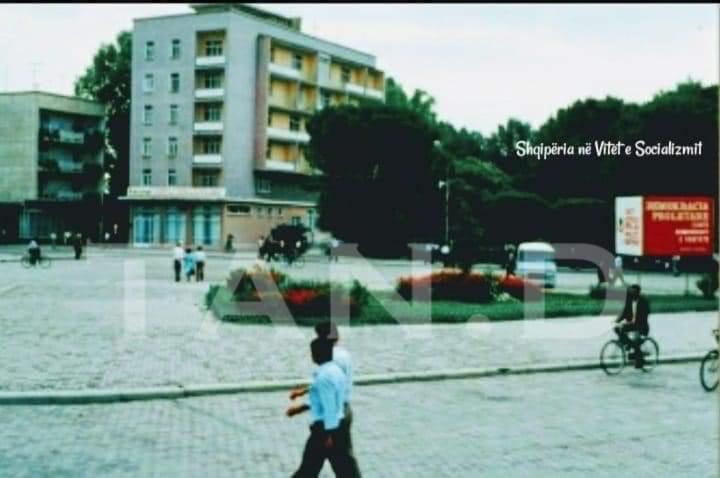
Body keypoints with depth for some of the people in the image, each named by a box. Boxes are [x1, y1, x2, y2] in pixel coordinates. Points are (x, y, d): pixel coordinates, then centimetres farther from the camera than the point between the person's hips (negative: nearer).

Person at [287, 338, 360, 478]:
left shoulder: (323, 376, -18)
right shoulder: (336, 370, 12)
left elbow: (329, 407, -22)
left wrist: (328, 435, -21)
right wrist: (301, 408, 25)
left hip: (325, 428, -9)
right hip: (339, 426, 9)